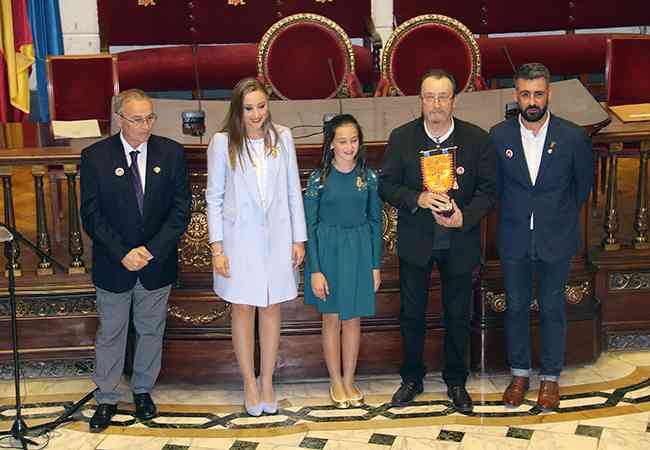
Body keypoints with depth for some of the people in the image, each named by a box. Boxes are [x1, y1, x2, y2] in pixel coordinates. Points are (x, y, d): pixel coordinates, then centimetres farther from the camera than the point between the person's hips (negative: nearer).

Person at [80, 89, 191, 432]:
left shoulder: (172, 153, -6)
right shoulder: (95, 157, -10)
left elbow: (181, 208, -6)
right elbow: (91, 215, -10)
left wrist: (152, 250, -16)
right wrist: (122, 254, -18)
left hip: (158, 263, 2)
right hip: (112, 265, -1)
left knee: (151, 331, 16)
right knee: (110, 333, 12)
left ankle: (143, 390, 35)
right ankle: (106, 398, 27)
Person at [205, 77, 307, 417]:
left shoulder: (282, 137, -1)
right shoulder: (223, 142, -7)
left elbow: (293, 190, 4)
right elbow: (214, 197, -3)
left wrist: (299, 238, 3)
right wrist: (217, 248, -7)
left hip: (276, 236, 2)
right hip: (239, 237, -2)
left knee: (271, 308, 10)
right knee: (243, 308, 7)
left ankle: (267, 381, 23)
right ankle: (249, 383, 21)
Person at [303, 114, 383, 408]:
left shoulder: (368, 178, -1)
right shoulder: (319, 178, -7)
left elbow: (375, 222, 4)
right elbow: (310, 225, -6)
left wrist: (376, 265, 2)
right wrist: (315, 270, -11)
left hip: (359, 252, 2)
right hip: (328, 251, -2)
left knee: (353, 318, 9)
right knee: (331, 318, 8)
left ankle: (349, 380, 22)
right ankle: (336, 382, 21)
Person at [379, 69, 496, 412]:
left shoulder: (477, 139, -5)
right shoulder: (401, 138, -5)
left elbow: (488, 190, -3)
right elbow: (386, 185, -5)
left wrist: (465, 217, -20)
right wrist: (417, 199, -23)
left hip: (460, 242, 0)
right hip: (415, 242, 0)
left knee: (458, 316, 11)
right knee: (411, 313, 11)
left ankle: (456, 381, 29)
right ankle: (412, 378, 29)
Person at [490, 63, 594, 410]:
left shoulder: (573, 137, -11)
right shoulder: (499, 136, -7)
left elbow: (584, 182, 6)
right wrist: (515, 215, 10)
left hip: (556, 241, -1)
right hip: (514, 240, 1)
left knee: (552, 309, 10)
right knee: (516, 306, 12)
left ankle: (550, 377, 27)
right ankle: (519, 373, 29)